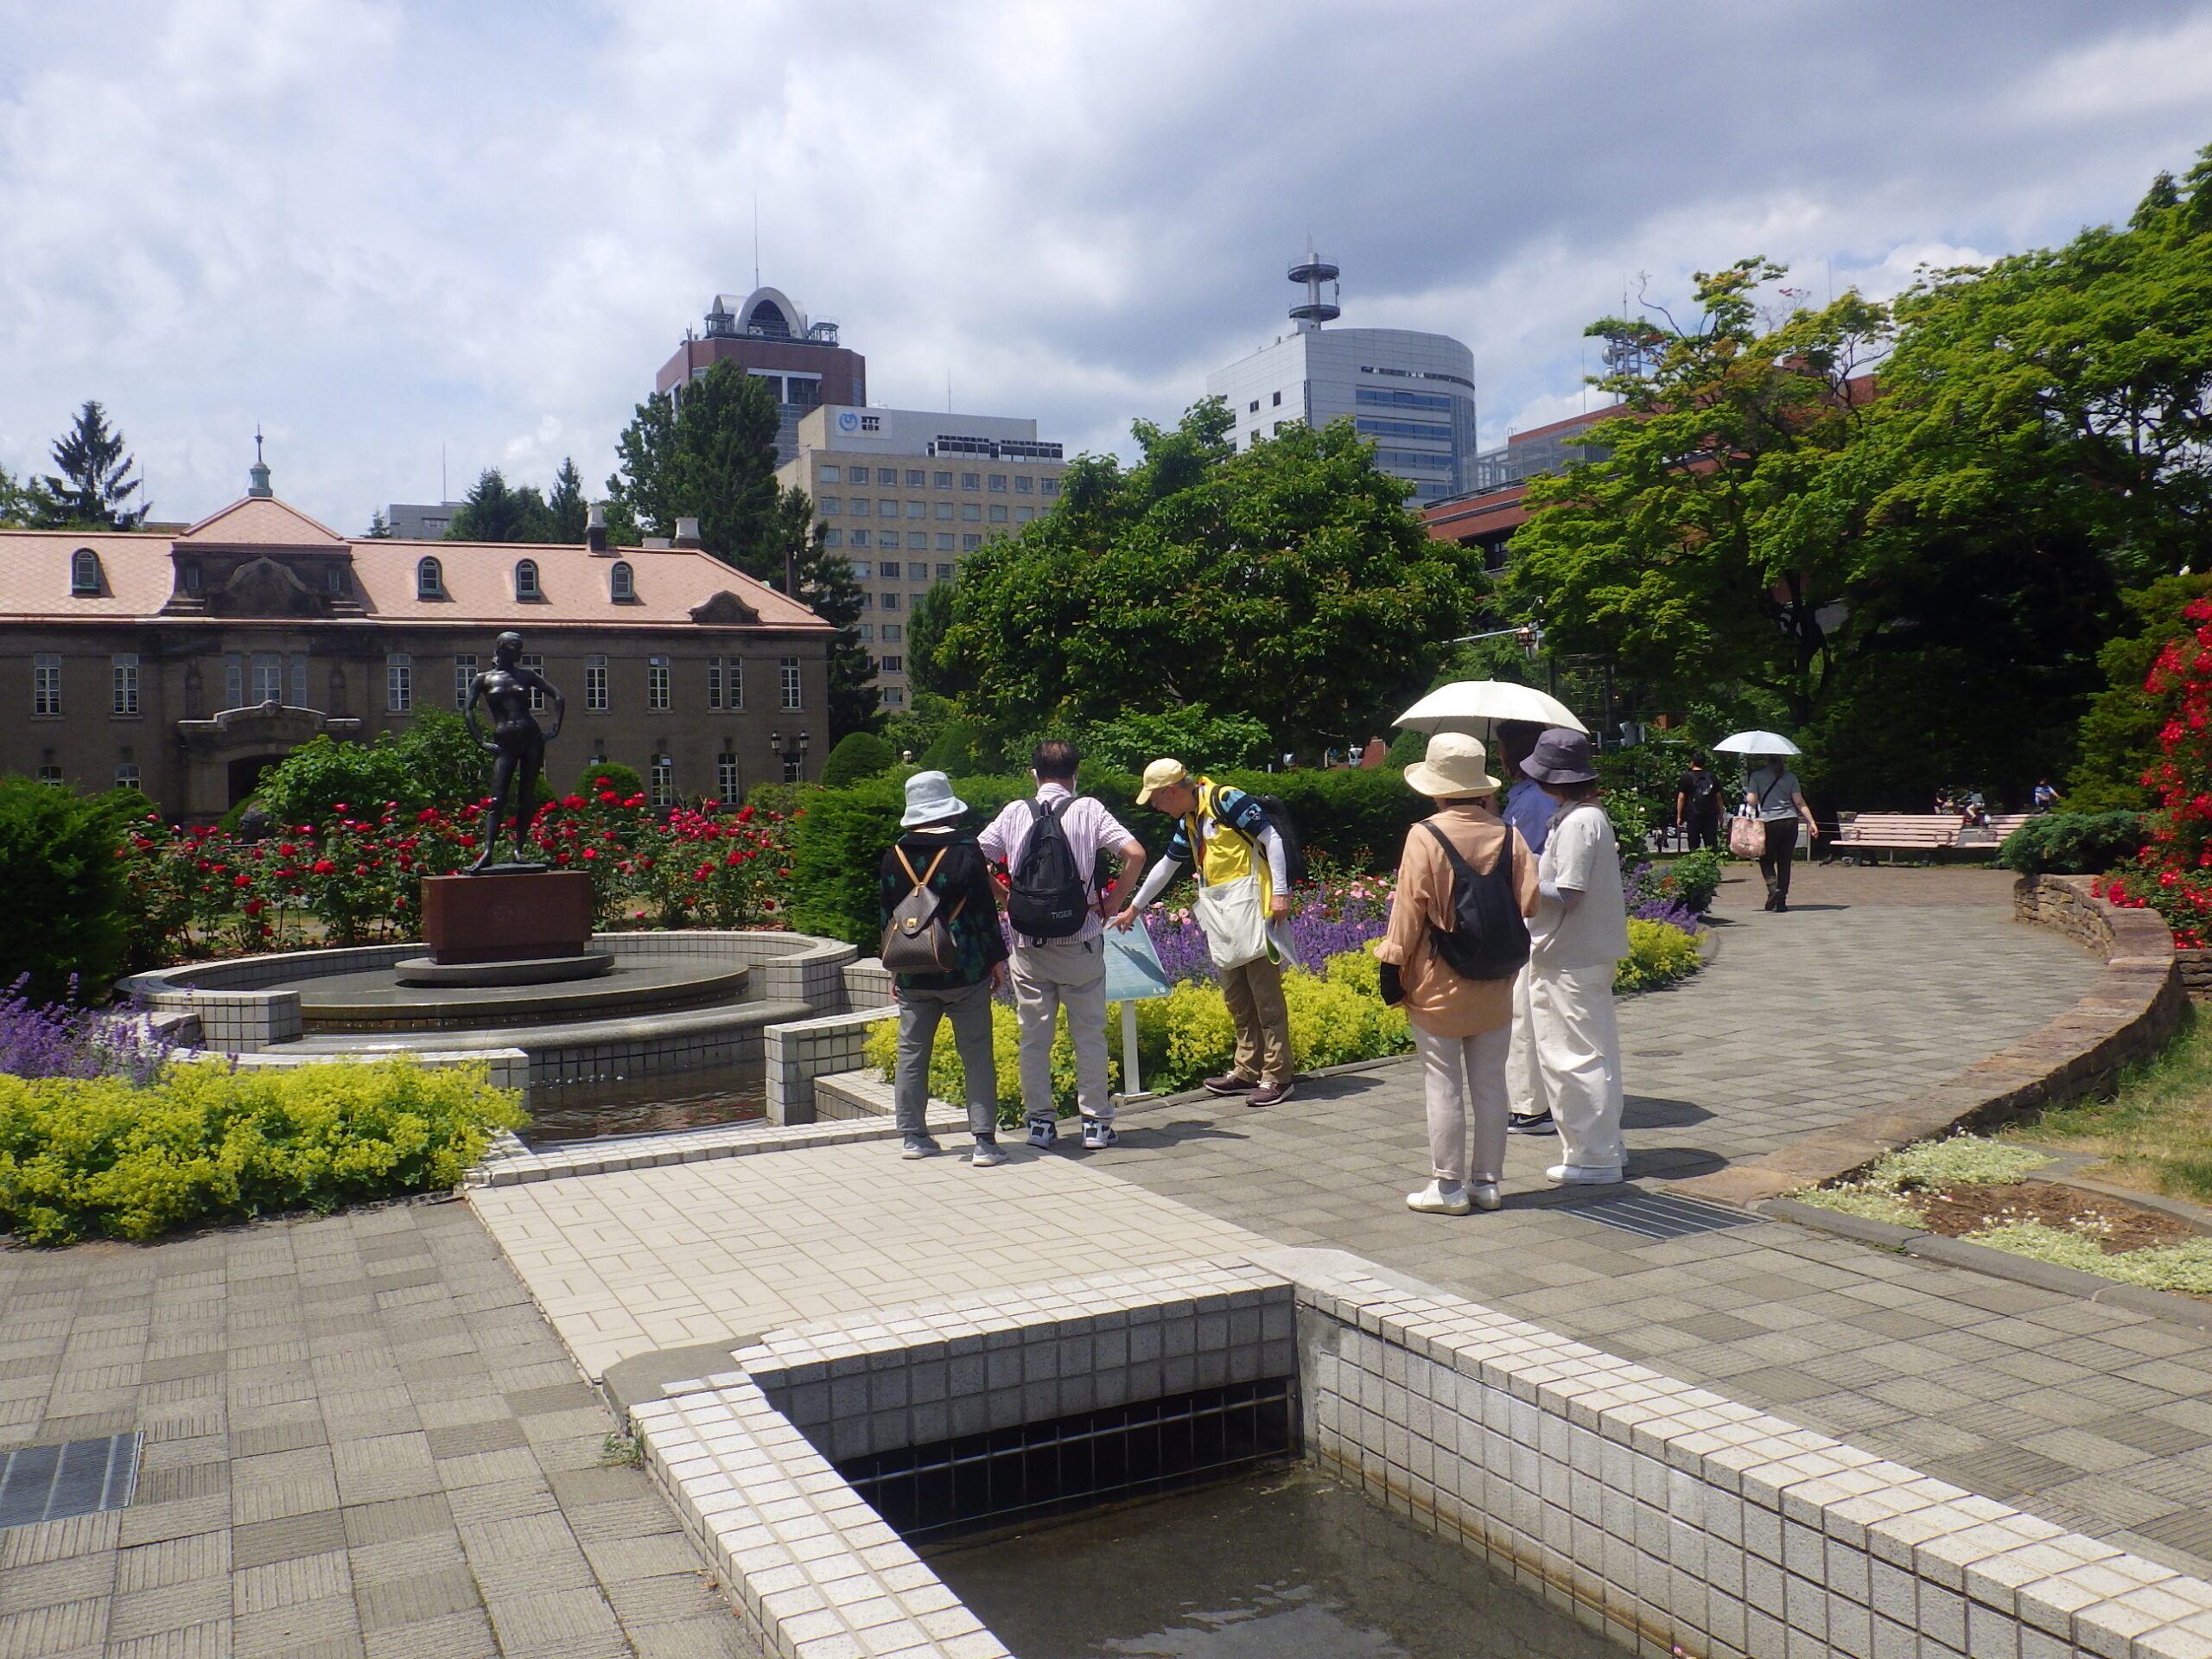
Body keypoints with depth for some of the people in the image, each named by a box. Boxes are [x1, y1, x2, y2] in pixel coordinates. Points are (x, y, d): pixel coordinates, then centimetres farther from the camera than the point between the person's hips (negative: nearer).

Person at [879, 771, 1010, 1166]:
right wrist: (997, 958, 0)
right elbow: (985, 909, -8)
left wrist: (894, 970, 17)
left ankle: (912, 1135, 18)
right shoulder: (965, 850, -7)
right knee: (977, 1054, 0)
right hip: (964, 971, -3)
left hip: (913, 973, 3)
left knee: (912, 1052, 13)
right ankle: (984, 1141, -3)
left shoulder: (895, 856, 4)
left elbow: (886, 915, 9)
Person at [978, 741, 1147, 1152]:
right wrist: (1113, 901, -2)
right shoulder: (1088, 810, -3)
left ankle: (1040, 1121, 13)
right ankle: (1096, 1122, 11)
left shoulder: (1014, 813, 2)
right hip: (1080, 942, -1)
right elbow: (1135, 853, -13)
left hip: (1027, 943, 1)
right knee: (1089, 1033, 8)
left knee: (1034, 1036, 9)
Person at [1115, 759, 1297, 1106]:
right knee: (1235, 996, 11)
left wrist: (1280, 892, -16)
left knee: (1265, 992, -6)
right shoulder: (1187, 822, 17)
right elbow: (1166, 865, 28)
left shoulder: (1227, 801, -10)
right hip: (1220, 915, 9)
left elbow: (1272, 839, -11)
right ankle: (1248, 1070, 20)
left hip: (1249, 903, -9)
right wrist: (1134, 908, 34)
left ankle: (1278, 1076, -3)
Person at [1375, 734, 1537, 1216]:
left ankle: (1448, 1186, 8)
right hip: (1494, 984, 4)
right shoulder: (1507, 835, -2)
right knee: (1490, 1084, 12)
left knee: (1443, 1085, 3)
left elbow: (1409, 908, -12)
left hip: (1438, 983, -4)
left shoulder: (1424, 836, -13)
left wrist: (1393, 965, -5)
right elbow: (1528, 901, -2)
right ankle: (1486, 1182, 19)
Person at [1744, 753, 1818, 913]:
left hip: (1768, 822, -3)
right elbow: (1799, 802, 4)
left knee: (1766, 860, 11)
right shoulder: (1790, 777, 7)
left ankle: (1773, 888, -16)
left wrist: (1745, 798, 16)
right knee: (1784, 861, 8)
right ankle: (1781, 901, 7)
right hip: (1790, 821, 3)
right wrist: (1811, 821, 5)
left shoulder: (1756, 776, -1)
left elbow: (1752, 801, -6)